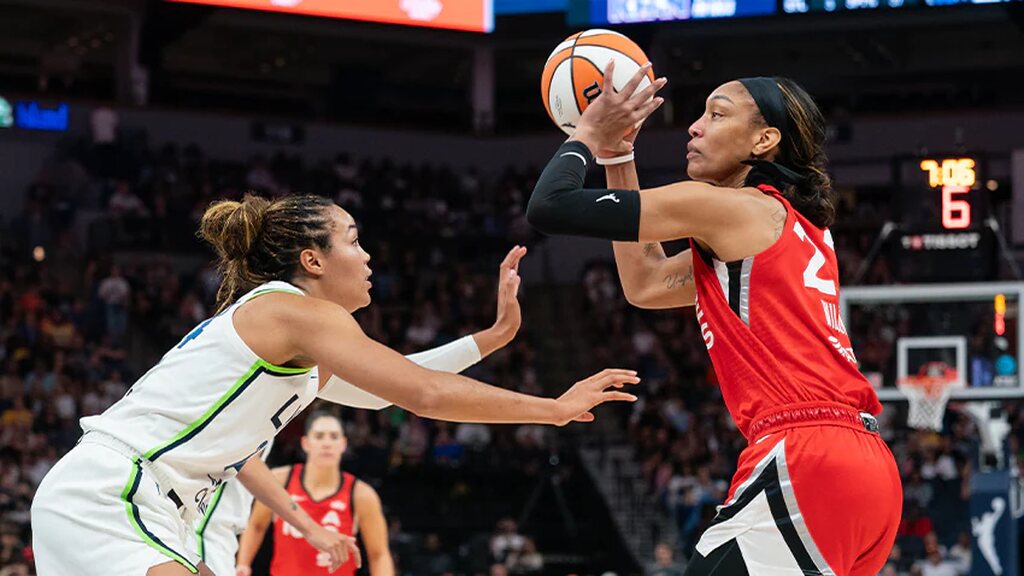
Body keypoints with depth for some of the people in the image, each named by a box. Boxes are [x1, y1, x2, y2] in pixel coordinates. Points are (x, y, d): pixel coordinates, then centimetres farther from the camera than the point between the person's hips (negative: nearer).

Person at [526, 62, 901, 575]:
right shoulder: (798, 229, 23)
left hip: (806, 465, -9)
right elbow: (644, 285, 32)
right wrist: (616, 153, 31)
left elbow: (549, 207, -3)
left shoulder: (730, 207, -2)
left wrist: (588, 136, 16)